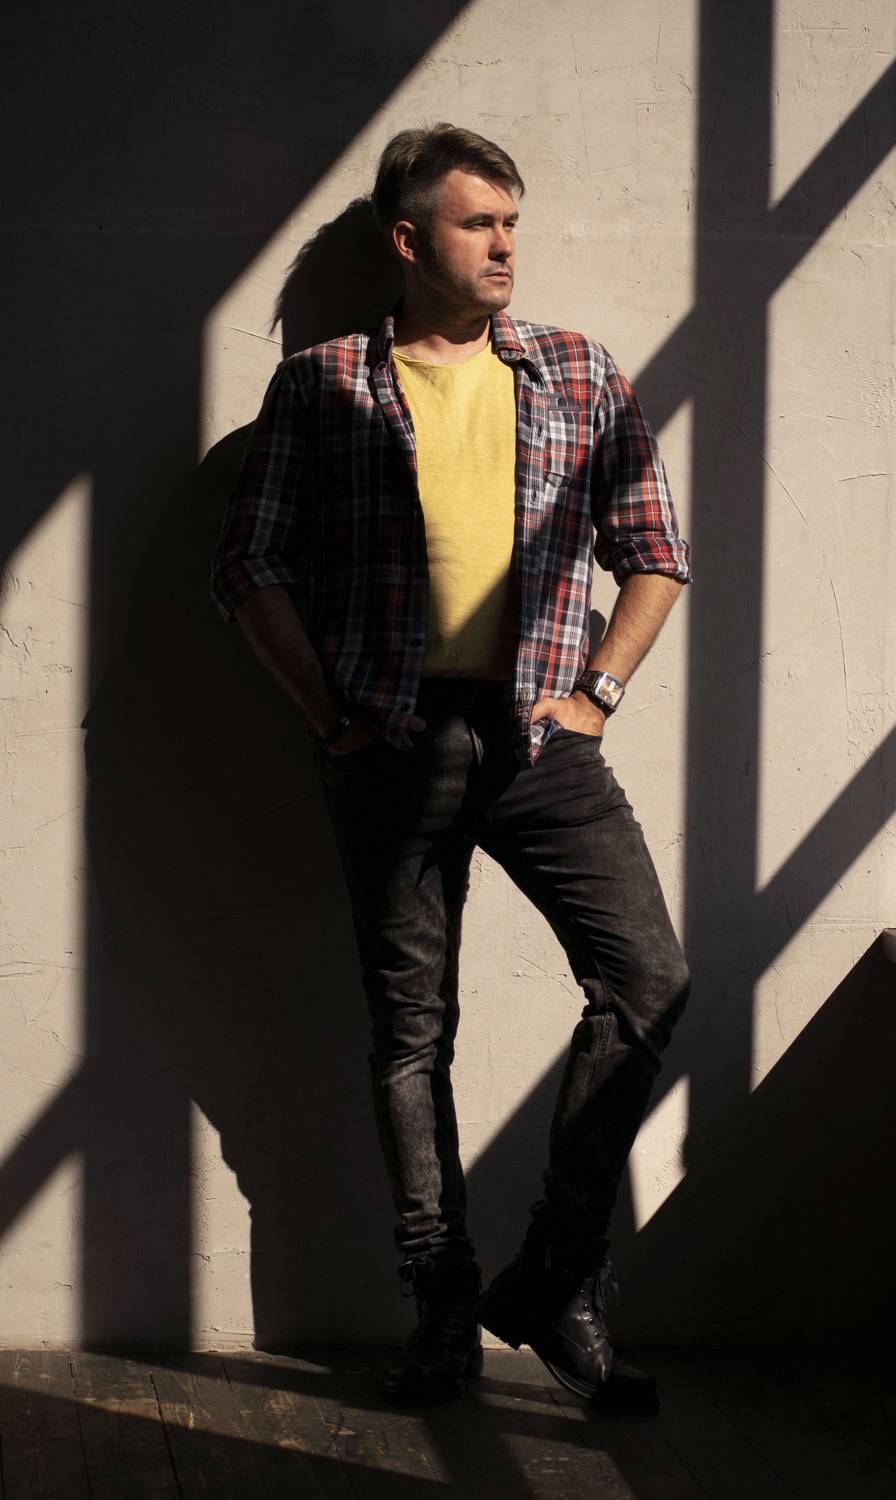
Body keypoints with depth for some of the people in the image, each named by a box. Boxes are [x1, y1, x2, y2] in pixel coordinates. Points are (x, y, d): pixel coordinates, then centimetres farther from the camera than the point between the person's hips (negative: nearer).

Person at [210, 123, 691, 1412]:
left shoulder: (581, 376, 11)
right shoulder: (322, 387, 5)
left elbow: (656, 553, 14)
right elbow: (251, 568, 5)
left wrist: (594, 693, 4)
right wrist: (331, 714, -1)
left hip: (539, 736, 1)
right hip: (397, 740, -1)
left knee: (648, 977, -13)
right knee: (412, 1027, 4)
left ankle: (556, 1284, -1)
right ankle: (444, 1314, 15)